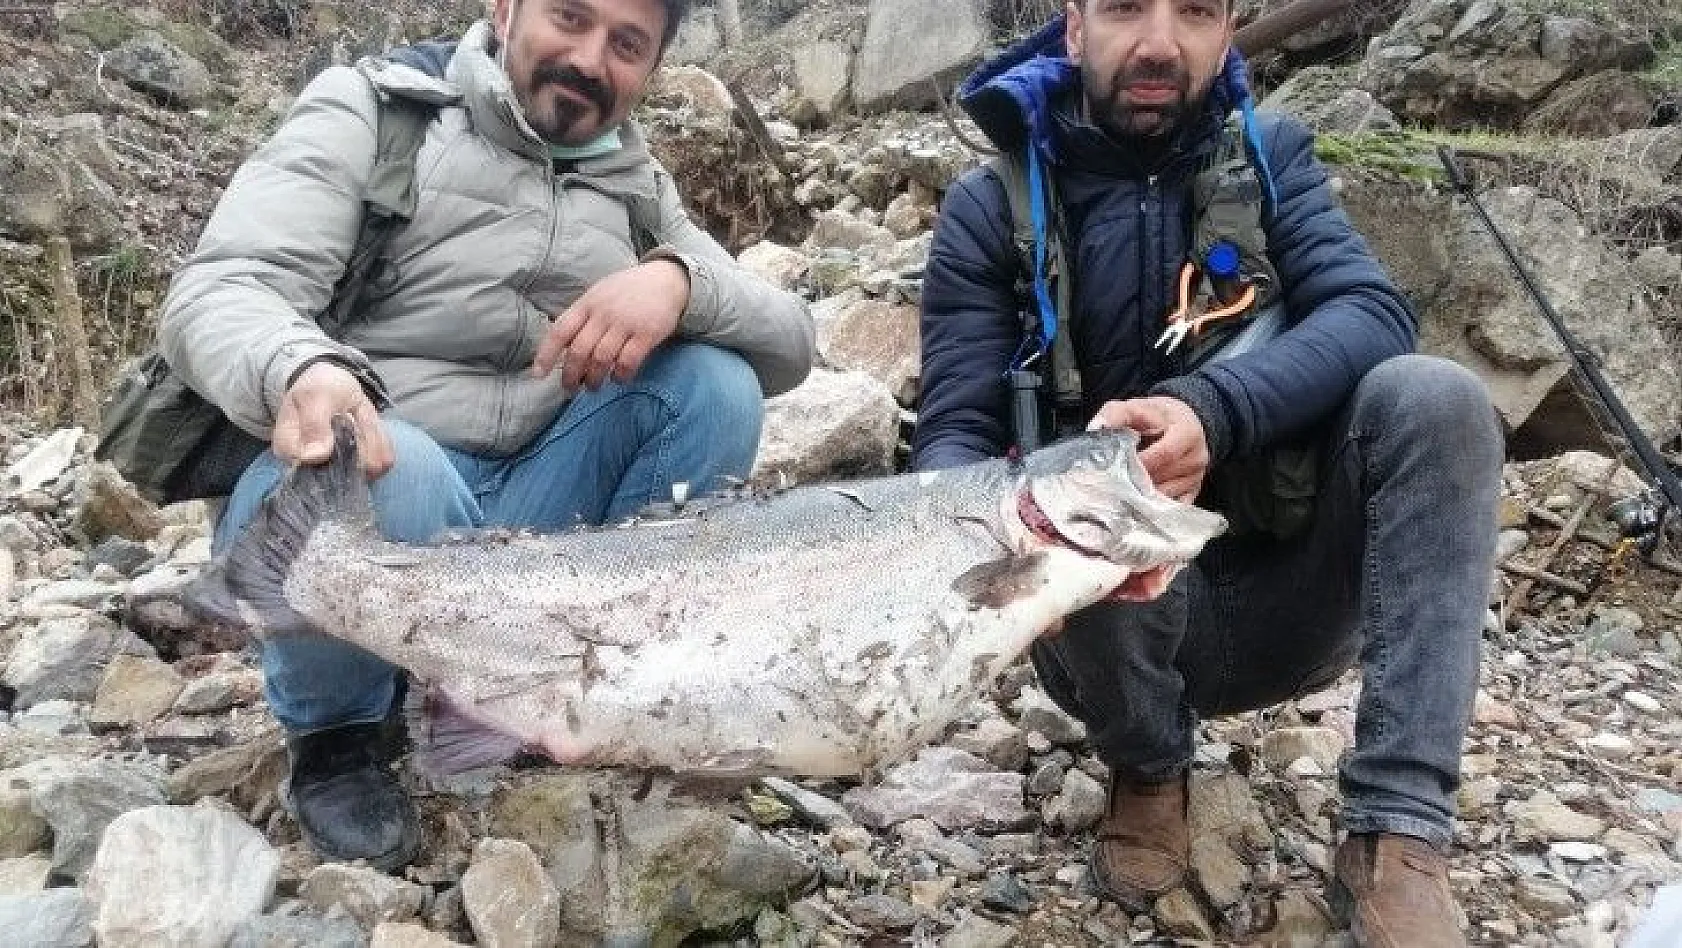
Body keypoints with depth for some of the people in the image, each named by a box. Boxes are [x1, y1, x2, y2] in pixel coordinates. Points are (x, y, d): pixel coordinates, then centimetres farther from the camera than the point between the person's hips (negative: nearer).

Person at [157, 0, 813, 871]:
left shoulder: (641, 189, 10)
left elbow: (790, 342, 0)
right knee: (383, 472, -36)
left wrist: (680, 280, -23)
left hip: (529, 524, 4)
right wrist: (302, 369, -40)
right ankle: (334, 733, -4)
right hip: (360, 488, -3)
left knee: (715, 384, -14)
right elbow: (213, 292, -15)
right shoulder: (372, 109, -3)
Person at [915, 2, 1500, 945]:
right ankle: (1151, 770, -1)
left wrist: (1212, 408, -35)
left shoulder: (1270, 156, 3)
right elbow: (956, 436, -12)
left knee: (1431, 395, -23)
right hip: (1128, 613, -2)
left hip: (1291, 592, 2)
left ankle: (1398, 841, -21)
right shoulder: (991, 209, -4)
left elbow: (1373, 314, -15)